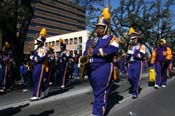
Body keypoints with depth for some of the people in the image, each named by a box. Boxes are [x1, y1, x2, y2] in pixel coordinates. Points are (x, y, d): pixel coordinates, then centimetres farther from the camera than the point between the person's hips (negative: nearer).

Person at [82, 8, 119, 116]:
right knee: (96, 92, 19)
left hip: (103, 68, -7)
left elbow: (113, 50, -20)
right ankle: (101, 107, 37)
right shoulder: (91, 39, 19)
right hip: (91, 69, 7)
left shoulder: (111, 38, -1)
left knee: (101, 93, -3)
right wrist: (83, 58, -5)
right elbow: (86, 52, 19)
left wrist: (95, 52, -22)